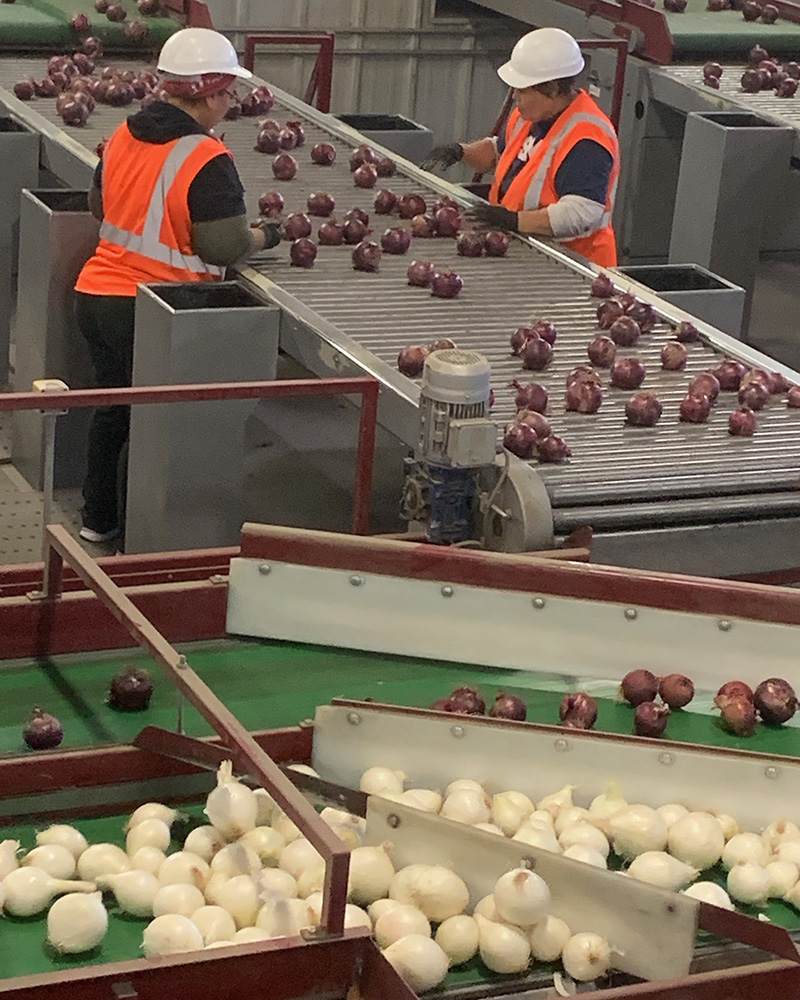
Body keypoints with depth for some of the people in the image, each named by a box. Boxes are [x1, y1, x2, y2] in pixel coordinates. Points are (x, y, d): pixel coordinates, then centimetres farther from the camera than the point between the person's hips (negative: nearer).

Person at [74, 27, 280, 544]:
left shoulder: (124, 135, 5)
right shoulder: (207, 160, -18)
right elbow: (224, 248, -19)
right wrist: (263, 236, 0)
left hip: (95, 297, 7)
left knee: (113, 408, 22)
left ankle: (99, 519, 34)